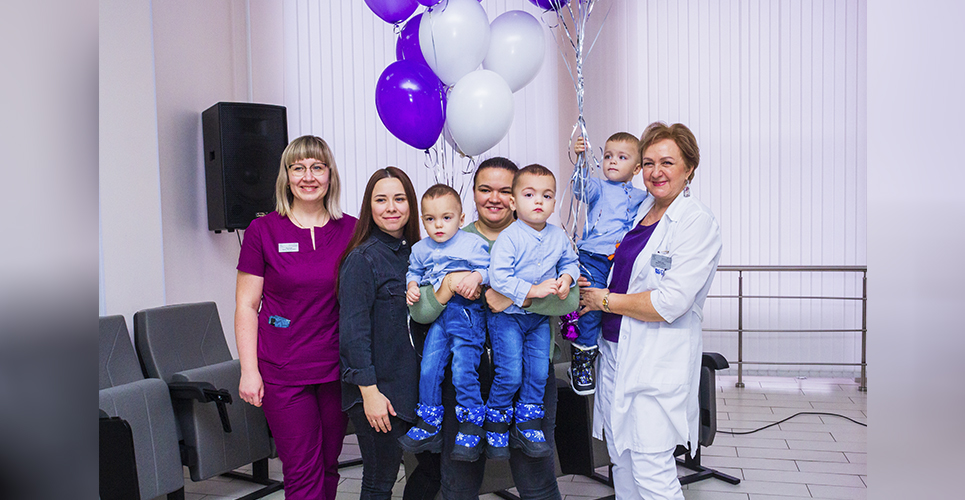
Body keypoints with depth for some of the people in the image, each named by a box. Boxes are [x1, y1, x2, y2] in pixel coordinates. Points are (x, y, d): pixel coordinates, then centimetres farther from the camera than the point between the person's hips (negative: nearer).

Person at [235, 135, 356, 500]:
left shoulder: (351, 231, 3)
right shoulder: (263, 230, -3)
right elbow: (246, 305, -1)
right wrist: (249, 370, -6)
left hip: (337, 369, 3)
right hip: (282, 371, -2)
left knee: (328, 466, 14)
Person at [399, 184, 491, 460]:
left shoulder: (473, 243, -2)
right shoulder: (420, 250, 12)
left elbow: (491, 269, -2)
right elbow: (414, 272, 25)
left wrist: (476, 277, -21)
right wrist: (412, 286, 4)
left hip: (468, 315, -5)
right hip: (438, 316, 5)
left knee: (463, 372, -11)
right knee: (428, 370, 3)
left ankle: (472, 429, 6)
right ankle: (428, 428, 19)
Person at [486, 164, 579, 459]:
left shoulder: (558, 236, 1)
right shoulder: (509, 238, -17)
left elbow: (570, 261, 16)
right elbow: (498, 277, -23)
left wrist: (566, 278, -6)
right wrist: (533, 290, -26)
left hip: (540, 318, 5)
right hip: (507, 316, -5)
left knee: (538, 372, 6)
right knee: (510, 374, -6)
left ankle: (527, 426, 23)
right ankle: (496, 425, 16)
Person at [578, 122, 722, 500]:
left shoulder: (698, 222, -12)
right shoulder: (637, 211, 12)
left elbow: (669, 303, -21)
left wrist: (604, 300, -9)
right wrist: (584, 288, 6)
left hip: (659, 358, -8)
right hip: (615, 349, 8)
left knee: (651, 469, -6)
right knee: (620, 457, 15)